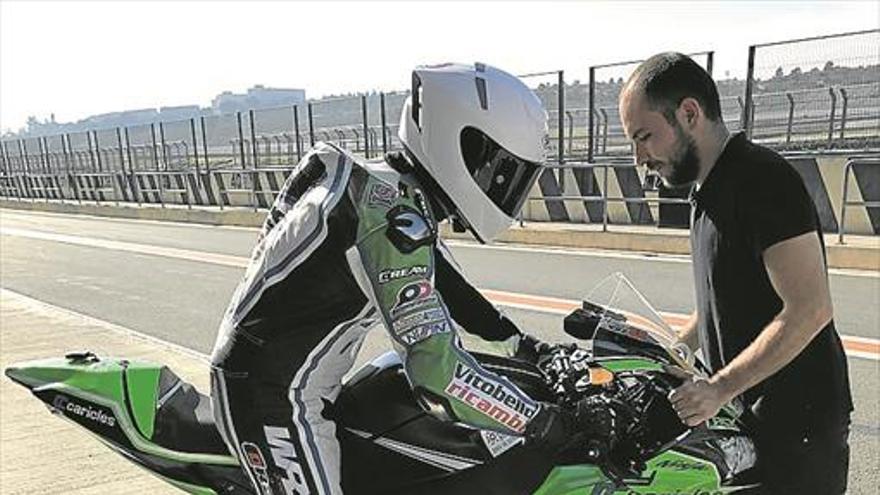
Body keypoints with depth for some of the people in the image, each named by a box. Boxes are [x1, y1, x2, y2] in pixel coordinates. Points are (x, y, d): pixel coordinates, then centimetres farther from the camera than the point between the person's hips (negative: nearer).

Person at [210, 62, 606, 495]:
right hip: (274, 401, -9)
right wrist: (545, 423, -21)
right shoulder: (394, 214, -26)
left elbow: (441, 281, 16)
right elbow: (436, 370, -31)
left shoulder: (386, 185, 5)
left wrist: (529, 347, 14)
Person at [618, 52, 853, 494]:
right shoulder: (710, 192, 11)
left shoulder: (763, 179, -19)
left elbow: (809, 311, -24)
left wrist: (719, 388, -23)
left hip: (796, 417, -9)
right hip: (753, 414, 9)